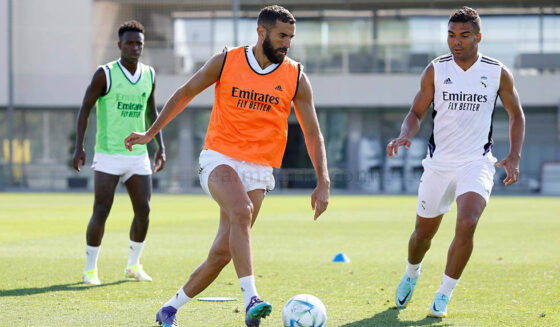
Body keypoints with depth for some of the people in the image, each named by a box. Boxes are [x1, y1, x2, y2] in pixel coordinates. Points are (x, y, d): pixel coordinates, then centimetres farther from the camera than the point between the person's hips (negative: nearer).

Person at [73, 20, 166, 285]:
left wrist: (160, 146, 12)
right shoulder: (105, 74, -8)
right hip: (108, 155, -5)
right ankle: (90, 269, 3)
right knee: (101, 211, -9)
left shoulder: (149, 75, 7)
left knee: (143, 210, 2)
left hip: (138, 155, 5)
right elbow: (85, 108, -4)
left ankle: (133, 265, 20)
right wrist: (79, 146, -12)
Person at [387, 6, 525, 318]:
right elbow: (417, 112, 4)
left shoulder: (498, 73, -2)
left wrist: (514, 157, -3)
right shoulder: (436, 70, -1)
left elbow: (517, 115, 9)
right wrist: (405, 135, -18)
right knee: (424, 232, 11)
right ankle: (412, 274, 46)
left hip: (477, 163, -2)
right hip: (439, 162, 2)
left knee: (466, 225, -24)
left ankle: (444, 295, -8)